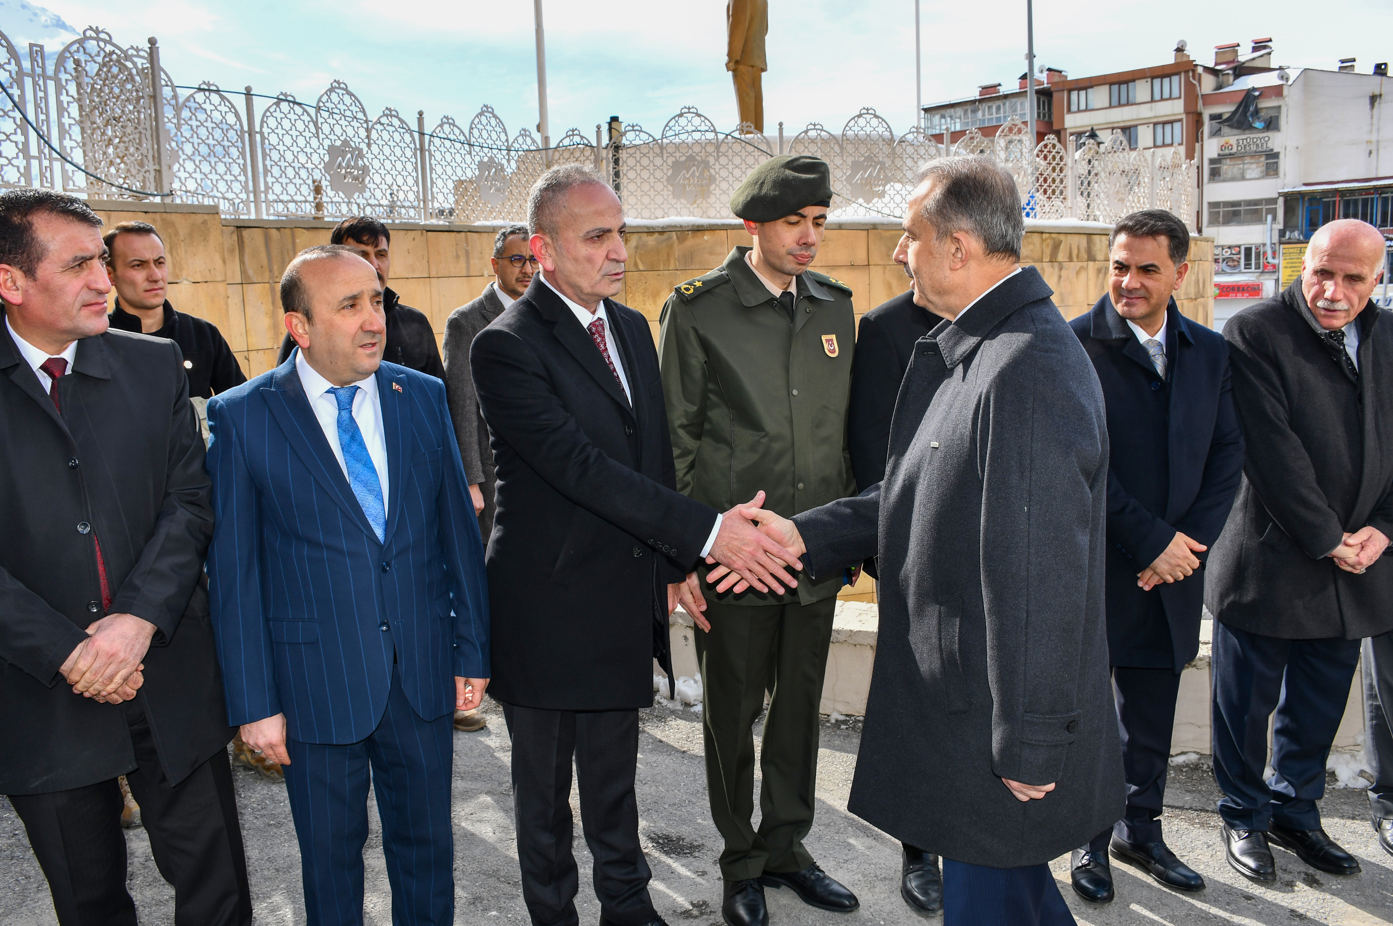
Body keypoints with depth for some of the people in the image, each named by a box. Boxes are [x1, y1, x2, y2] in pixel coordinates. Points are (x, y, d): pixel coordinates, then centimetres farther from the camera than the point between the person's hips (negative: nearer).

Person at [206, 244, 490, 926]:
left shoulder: (423, 397, 1)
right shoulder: (243, 417, -7)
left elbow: (458, 529, 4)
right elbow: (234, 570, -6)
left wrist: (473, 649, 4)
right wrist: (253, 702, -7)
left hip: (423, 672, 3)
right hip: (316, 683, -2)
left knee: (426, 844, 18)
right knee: (331, 857, 16)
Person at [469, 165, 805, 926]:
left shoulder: (632, 327, 7)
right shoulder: (506, 346, -17)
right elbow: (580, 466, -27)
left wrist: (676, 562, 9)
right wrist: (706, 533, -30)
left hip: (626, 601, 6)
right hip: (548, 603, -6)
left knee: (614, 776, 22)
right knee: (543, 785, 15)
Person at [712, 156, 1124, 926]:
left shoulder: (1028, 370, -25)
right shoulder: (968, 346, 8)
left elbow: (1042, 578, -25)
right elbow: (926, 496, 14)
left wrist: (1028, 747, -20)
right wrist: (806, 534, 8)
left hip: (999, 718, -10)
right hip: (961, 693, 10)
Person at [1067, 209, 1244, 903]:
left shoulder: (1209, 351, 8)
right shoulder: (1074, 345, -10)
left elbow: (1228, 454, 6)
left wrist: (1188, 540, -7)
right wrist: (1151, 540, -15)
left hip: (1173, 563, 5)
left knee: (1153, 709, 16)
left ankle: (1140, 830, 34)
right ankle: (1089, 838, 25)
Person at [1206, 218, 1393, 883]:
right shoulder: (1255, 334, -12)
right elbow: (1272, 450, -17)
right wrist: (1327, 540, -14)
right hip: (1268, 562, -5)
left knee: (1319, 704, 17)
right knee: (1247, 703, 9)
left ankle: (1296, 812, 36)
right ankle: (1245, 817, 28)